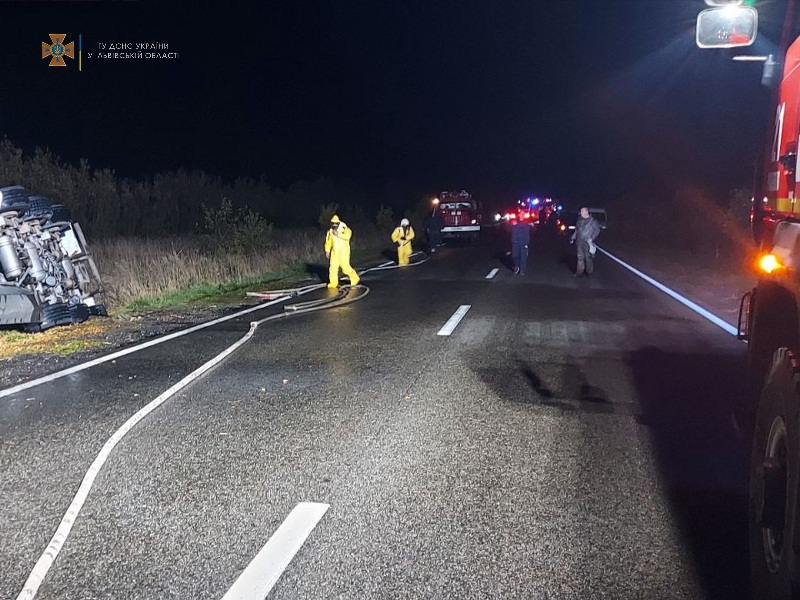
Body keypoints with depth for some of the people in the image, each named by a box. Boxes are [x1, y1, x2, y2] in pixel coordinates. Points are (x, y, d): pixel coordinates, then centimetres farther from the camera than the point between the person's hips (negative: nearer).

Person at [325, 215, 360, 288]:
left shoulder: (344, 229, -9)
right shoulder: (330, 232, 7)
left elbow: (347, 236, -29)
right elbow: (328, 241, 17)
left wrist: (338, 234, -29)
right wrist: (327, 251, 11)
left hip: (344, 252, -5)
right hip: (335, 252, 5)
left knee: (345, 266, -8)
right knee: (333, 267, 0)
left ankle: (354, 278, 11)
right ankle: (333, 283, 9)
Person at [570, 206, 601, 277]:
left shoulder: (592, 220, -7)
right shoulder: (580, 220, 12)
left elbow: (597, 230, -9)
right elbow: (576, 230, 21)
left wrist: (592, 238, -18)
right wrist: (573, 238, 15)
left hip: (588, 243, -6)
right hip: (580, 242, 6)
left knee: (588, 258, 0)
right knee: (580, 257, 8)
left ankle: (589, 272, 12)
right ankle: (579, 272, 13)